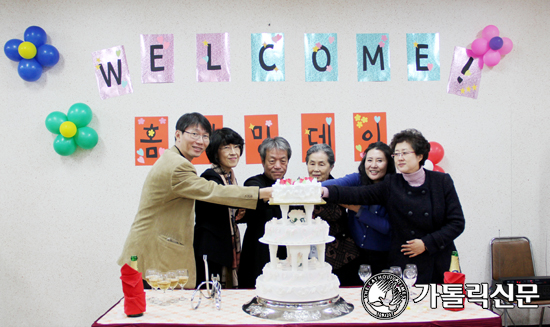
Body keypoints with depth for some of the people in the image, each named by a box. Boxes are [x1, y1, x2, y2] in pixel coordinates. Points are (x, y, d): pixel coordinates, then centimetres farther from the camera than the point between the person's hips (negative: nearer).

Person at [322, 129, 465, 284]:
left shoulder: (442, 181, -1)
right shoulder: (391, 185, 1)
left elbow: (457, 222, -1)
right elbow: (358, 194, -10)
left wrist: (426, 243, -10)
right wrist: (326, 191, -25)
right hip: (404, 264, 0)